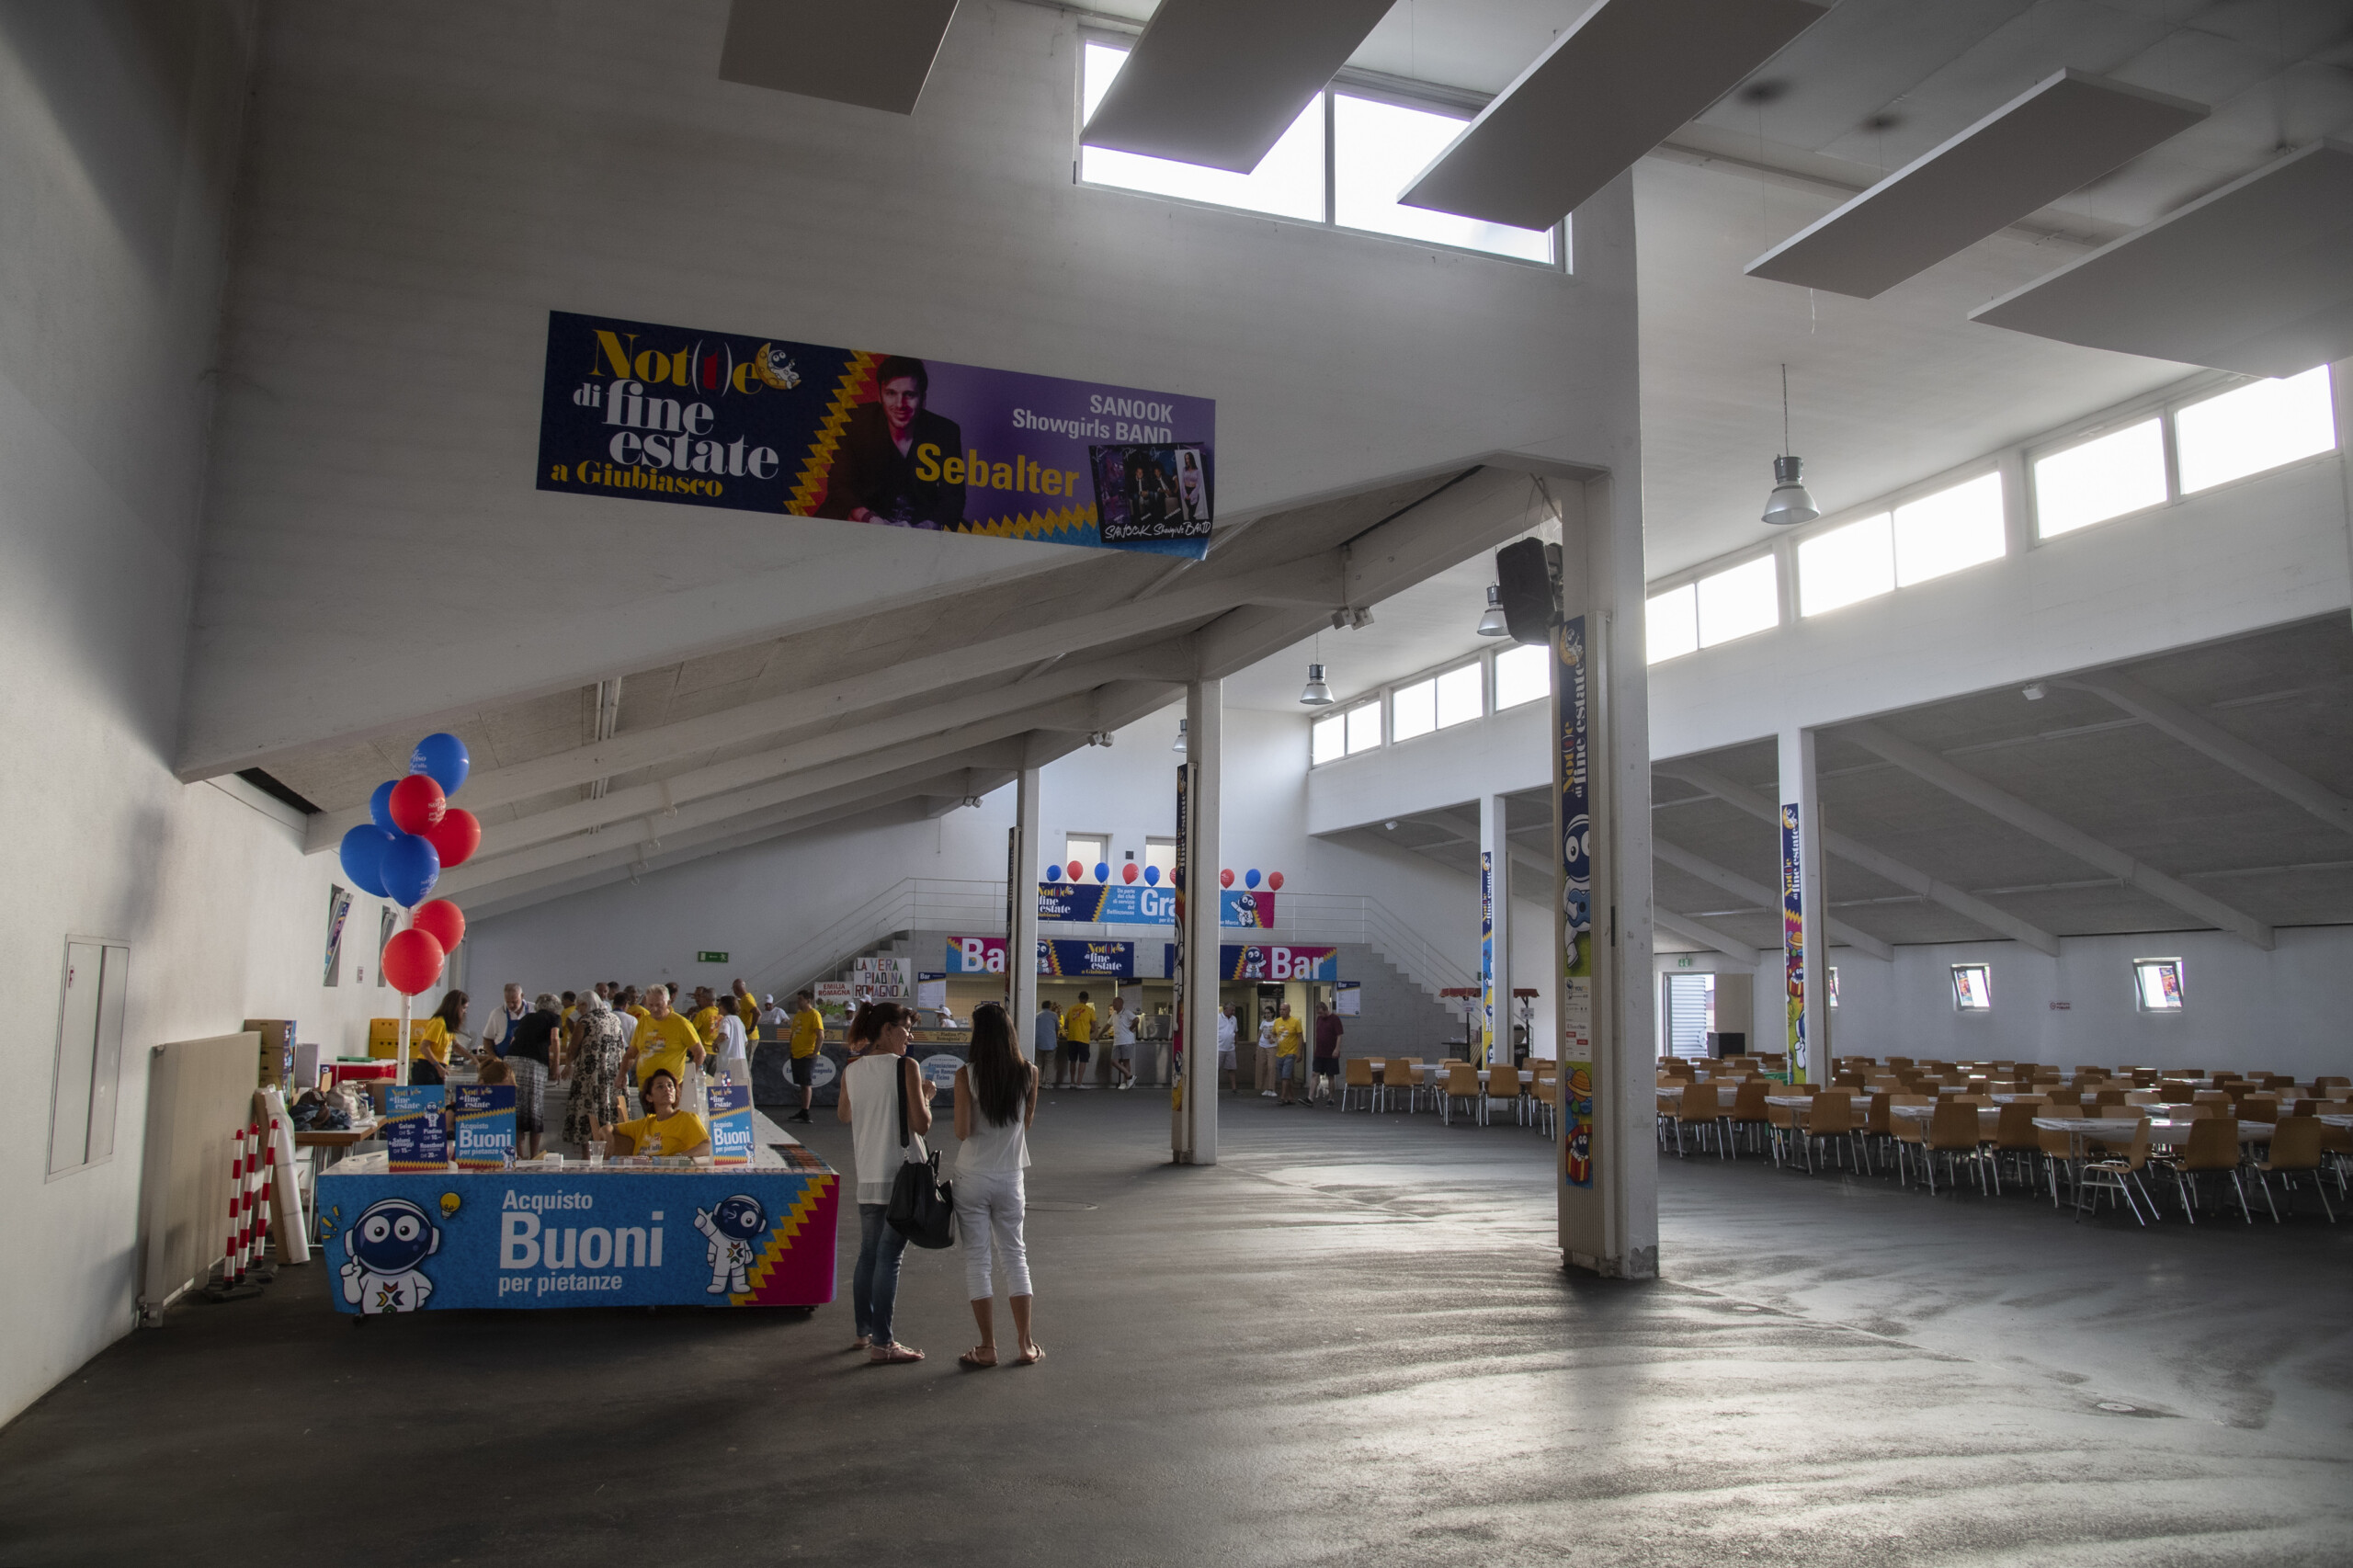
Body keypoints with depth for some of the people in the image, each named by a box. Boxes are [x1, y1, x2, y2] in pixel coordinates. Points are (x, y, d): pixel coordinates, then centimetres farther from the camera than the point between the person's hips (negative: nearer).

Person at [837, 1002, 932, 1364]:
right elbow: (922, 1124, -14)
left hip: (867, 1175, 6)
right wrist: (925, 1094, 3)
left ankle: (864, 1331, 26)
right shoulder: (906, 1067, -12)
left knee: (868, 1254, 17)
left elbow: (844, 1114, 22)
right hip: (902, 1175, -6)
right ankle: (882, 1343, 0)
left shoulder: (851, 1070, 5)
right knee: (889, 1256, -3)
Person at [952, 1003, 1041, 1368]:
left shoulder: (966, 1075, -13)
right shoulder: (1028, 1073, -5)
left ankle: (988, 1347, 8)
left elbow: (962, 1131, -14)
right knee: (1015, 1255, 13)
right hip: (1010, 1177, 3)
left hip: (973, 1177, -2)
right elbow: (1027, 1121, 7)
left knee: (977, 1259, 6)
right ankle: (1026, 1344, 14)